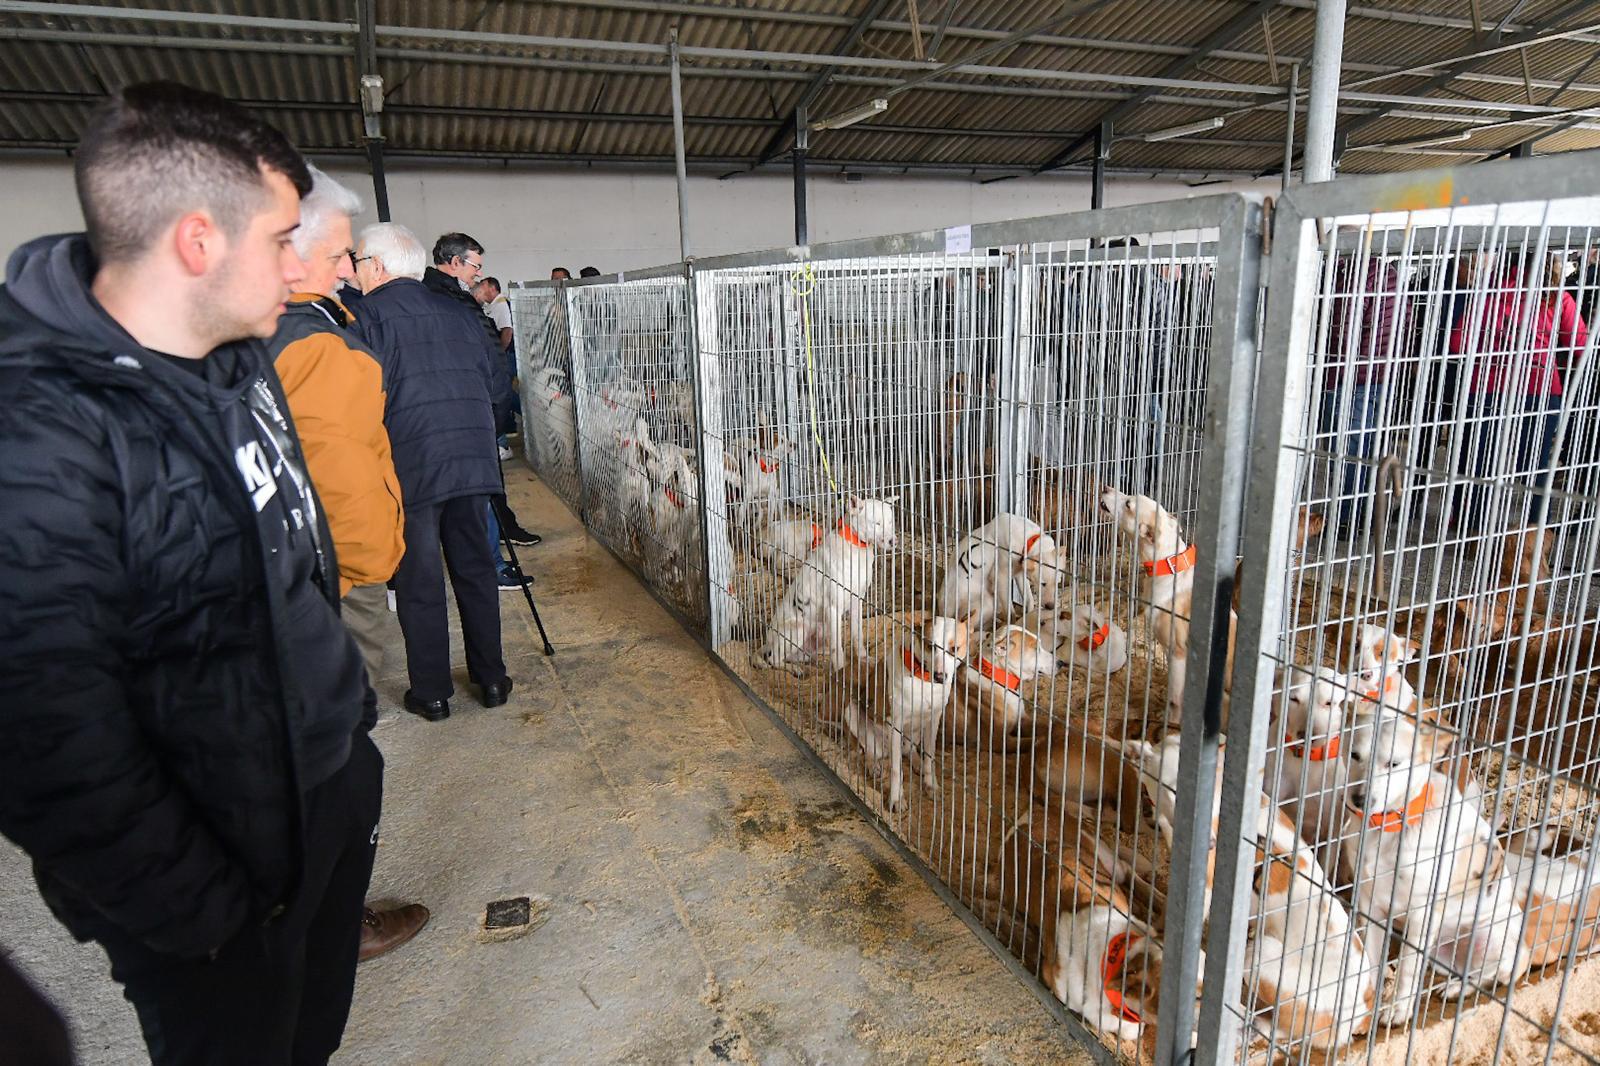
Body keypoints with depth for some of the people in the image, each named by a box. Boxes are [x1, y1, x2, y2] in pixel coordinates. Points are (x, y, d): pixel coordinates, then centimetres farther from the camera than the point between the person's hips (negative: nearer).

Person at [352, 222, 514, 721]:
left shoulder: (370, 314, -4)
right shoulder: (456, 311, 13)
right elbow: (491, 377, 15)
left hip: (410, 467, -5)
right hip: (472, 460, 5)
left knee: (418, 581, 5)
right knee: (475, 569, 14)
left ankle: (431, 692, 14)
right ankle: (491, 678, 21)